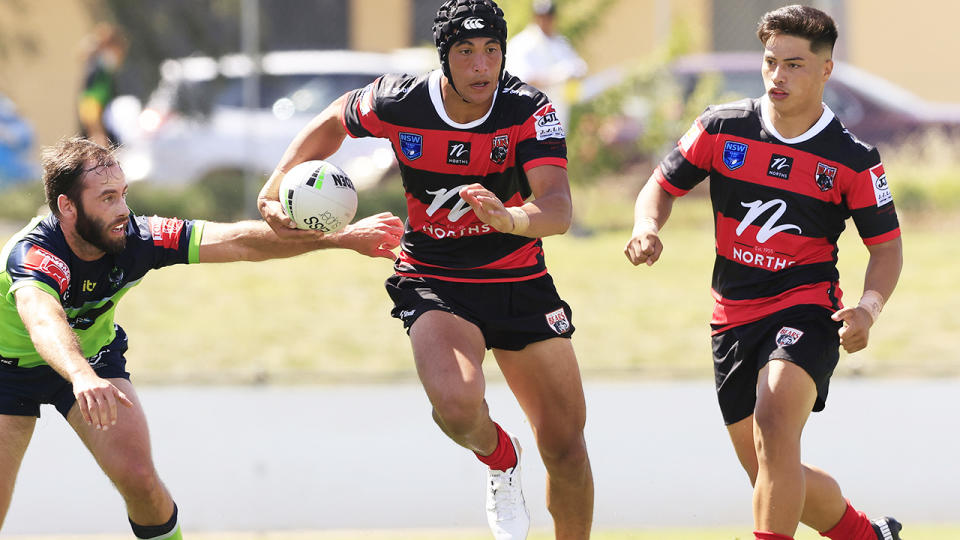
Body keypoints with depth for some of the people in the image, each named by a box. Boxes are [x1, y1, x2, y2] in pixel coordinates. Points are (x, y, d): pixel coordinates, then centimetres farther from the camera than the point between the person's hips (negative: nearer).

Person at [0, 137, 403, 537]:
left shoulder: (136, 238, -25)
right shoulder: (33, 254, -40)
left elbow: (238, 242, -23)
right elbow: (44, 322, -60)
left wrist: (344, 237, -29)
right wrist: (82, 378, -81)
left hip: (93, 354, 4)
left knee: (138, 478, -13)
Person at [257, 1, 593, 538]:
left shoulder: (529, 111, -17)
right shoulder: (397, 104, -14)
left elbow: (558, 209, -30)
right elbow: (333, 122, 10)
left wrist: (509, 218, -51)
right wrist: (277, 186, 0)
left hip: (521, 281, 1)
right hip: (433, 283, -1)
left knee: (566, 449, 2)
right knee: (457, 404, -30)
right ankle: (500, 460, 6)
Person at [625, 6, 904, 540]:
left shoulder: (854, 160, -7)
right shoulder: (722, 128, -1)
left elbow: (886, 246, 1)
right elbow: (664, 185, 10)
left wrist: (868, 309, -17)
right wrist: (647, 229, -12)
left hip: (807, 310, -4)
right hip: (734, 316, 5)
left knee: (773, 423, -32)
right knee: (773, 478, 11)